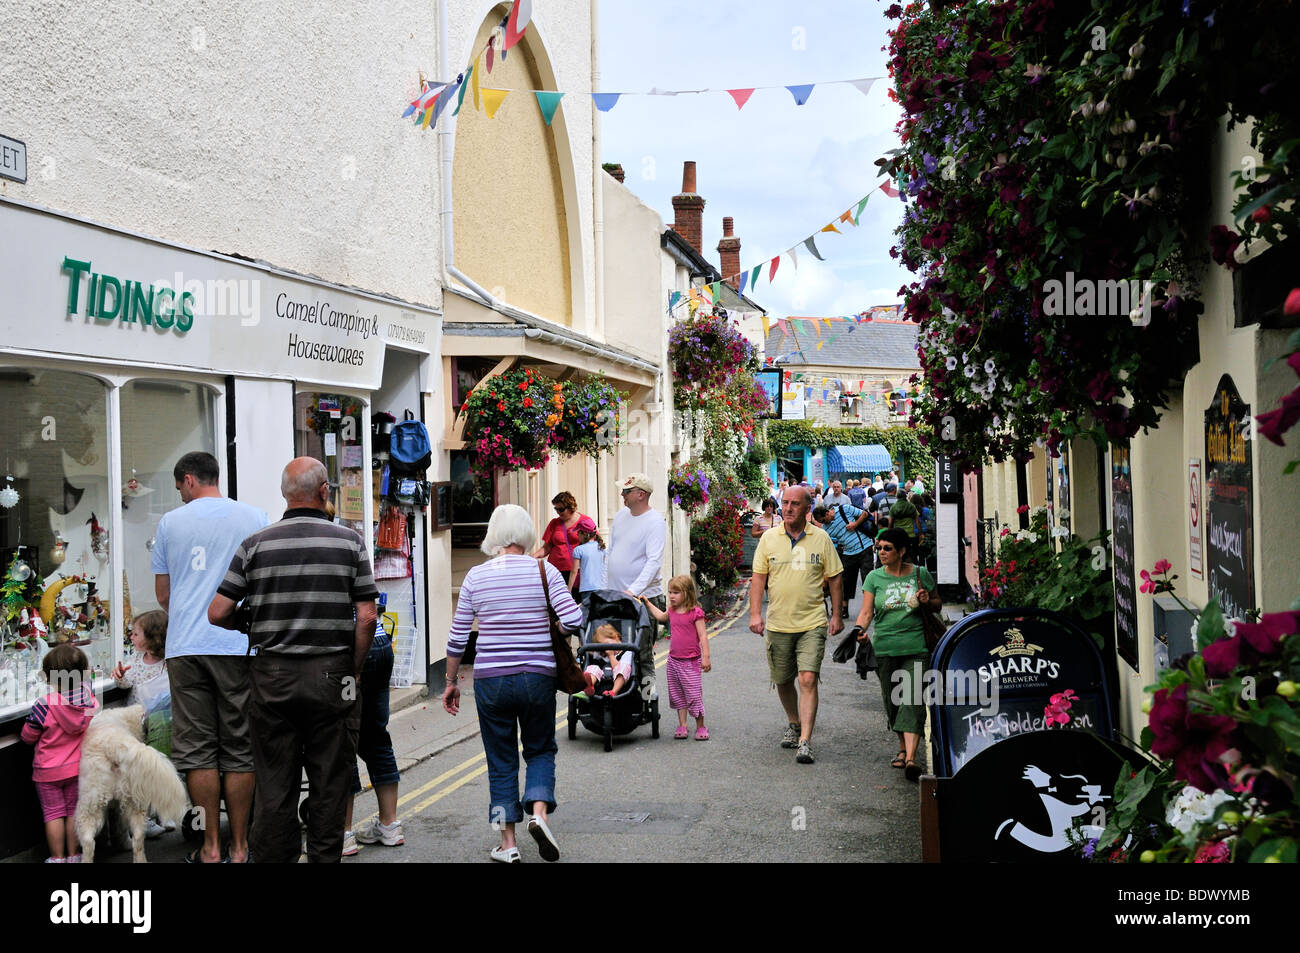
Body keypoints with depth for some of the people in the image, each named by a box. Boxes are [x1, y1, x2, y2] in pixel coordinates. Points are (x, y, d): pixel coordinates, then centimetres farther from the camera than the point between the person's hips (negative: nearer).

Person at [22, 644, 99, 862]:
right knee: (74, 811, 16)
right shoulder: (90, 701, -15)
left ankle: (58, 857, 17)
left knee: (54, 813, 10)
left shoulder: (44, 705, -25)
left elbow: (28, 736, -10)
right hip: (77, 767, 3)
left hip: (48, 770, -3)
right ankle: (73, 855, 22)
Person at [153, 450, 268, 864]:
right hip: (240, 645, 0)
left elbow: (162, 593, 13)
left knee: (197, 749, 7)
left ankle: (210, 846, 11)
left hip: (185, 647, 0)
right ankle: (239, 846, 11)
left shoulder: (170, 522, 5)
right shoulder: (255, 517, 3)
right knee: (239, 750, 6)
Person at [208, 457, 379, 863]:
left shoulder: (256, 544, 1)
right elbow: (366, 616, -7)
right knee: (330, 784, 8)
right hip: (331, 676, -1)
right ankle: (325, 856, 13)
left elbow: (217, 612, -2)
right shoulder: (350, 541, -3)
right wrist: (354, 672, 4)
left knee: (274, 785, 9)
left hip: (272, 677, 2)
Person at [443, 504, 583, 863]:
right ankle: (539, 811, -4)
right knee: (540, 749, 19)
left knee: (501, 760, 12)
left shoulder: (476, 576, -1)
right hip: (538, 677, 0)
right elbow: (573, 619, -12)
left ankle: (508, 843, 15)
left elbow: (457, 637, 3)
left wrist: (451, 682, 13)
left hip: (491, 680, 1)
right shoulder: (544, 571, -5)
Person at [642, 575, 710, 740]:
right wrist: (647, 603, 31)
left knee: (694, 694, -2)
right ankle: (682, 726, 19)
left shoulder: (695, 612, -12)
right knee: (677, 695, 11)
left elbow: (703, 636, -12)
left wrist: (706, 657, -17)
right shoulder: (672, 611, 7)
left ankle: (700, 727, 10)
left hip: (690, 661, -7)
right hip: (673, 659, 7)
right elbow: (661, 617, 31)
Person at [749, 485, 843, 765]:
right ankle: (794, 724, 38)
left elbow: (835, 578, 7)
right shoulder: (769, 538, 4)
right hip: (777, 624, 2)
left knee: (807, 680, -13)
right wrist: (755, 613, -5)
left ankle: (805, 741, -12)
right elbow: (758, 577, 4)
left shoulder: (821, 538, 1)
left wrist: (836, 615, 4)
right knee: (782, 681, 13)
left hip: (812, 623, -2)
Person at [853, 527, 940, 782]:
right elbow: (866, 611, 1)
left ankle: (911, 758, -17)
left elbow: (937, 604, 16)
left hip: (916, 647, -2)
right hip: (885, 647, 2)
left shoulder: (921, 574, 5)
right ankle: (903, 747, 29)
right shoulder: (874, 577, 5)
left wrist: (927, 602, -6)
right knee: (893, 700, 8)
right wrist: (860, 629, -19)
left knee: (913, 700, -11)